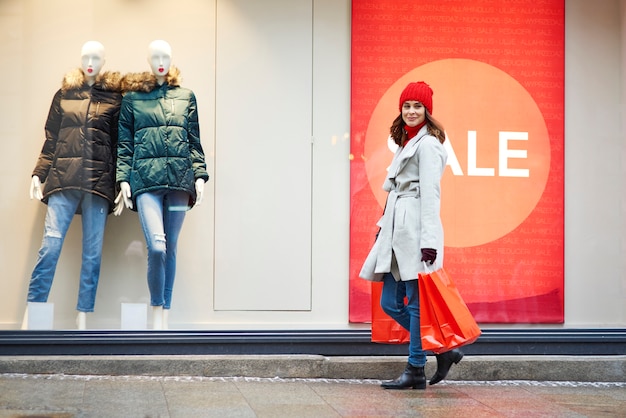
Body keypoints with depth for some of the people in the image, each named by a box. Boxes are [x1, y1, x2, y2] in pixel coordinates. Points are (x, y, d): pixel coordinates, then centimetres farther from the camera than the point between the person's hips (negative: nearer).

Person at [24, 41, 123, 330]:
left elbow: (119, 143, 7)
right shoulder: (64, 94, 15)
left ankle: (83, 319, 5)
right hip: (63, 178, 1)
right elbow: (51, 141, 14)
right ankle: (31, 315, -5)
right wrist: (38, 174, 5)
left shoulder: (115, 97, 10)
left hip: (99, 181, 0)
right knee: (50, 244, -9)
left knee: (93, 251, -1)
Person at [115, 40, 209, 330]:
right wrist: (123, 180, -1)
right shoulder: (132, 97, 11)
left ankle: (165, 317, 12)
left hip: (179, 178, 2)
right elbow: (124, 143, 9)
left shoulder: (185, 97, 15)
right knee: (157, 246, -18)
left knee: (170, 249, 4)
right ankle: (157, 310, -2)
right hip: (146, 179, -2)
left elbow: (195, 141, 13)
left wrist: (199, 176, 3)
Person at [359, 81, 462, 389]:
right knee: (390, 303, 8)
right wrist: (384, 225, 22)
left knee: (416, 303, -3)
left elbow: (430, 194, -14)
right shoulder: (406, 143, 21)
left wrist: (429, 241, -19)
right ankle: (444, 351, 17)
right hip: (397, 230, 10)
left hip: (416, 231, -10)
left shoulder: (427, 144, -7)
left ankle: (415, 372, 5)